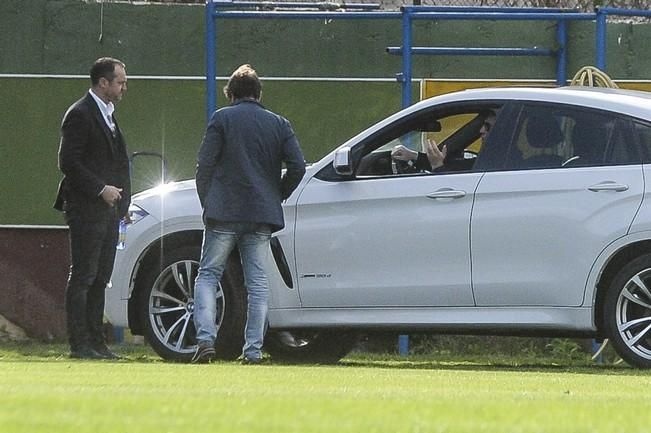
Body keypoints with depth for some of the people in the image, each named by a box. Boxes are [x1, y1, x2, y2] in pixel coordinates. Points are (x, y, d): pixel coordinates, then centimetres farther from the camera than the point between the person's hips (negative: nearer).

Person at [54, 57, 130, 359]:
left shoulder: (107, 114, 18)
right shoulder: (80, 115, -11)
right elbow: (68, 162, -17)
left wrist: (121, 198, 14)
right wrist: (101, 189, -18)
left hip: (108, 209, 9)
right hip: (87, 209, -9)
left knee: (100, 278, 9)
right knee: (82, 277, -7)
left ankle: (95, 341, 12)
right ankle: (79, 344, -7)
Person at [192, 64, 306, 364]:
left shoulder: (222, 118, 0)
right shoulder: (279, 124, 9)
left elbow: (205, 164, -5)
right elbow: (298, 166, 2)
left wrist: (207, 202, 7)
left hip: (224, 213, -3)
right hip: (263, 216, 3)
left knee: (208, 275, 4)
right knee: (257, 282, 7)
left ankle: (205, 339, -12)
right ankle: (253, 350, 2)